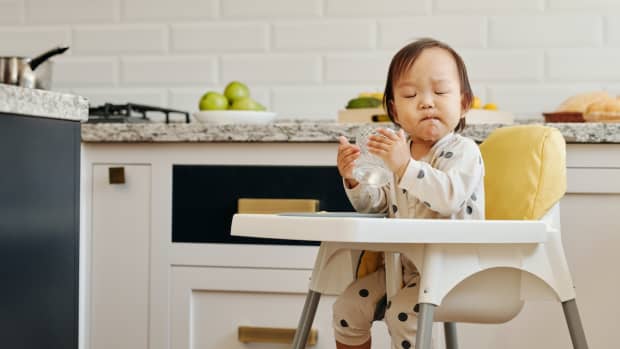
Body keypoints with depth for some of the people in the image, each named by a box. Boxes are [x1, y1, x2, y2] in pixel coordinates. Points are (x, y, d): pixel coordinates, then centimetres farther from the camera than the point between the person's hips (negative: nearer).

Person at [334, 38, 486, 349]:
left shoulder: (463, 151, -13)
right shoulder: (398, 151, 9)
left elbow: (449, 196, -32)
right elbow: (376, 204, 17)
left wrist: (405, 167, -42)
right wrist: (353, 179, -3)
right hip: (403, 264, 7)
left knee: (402, 313, -27)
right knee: (349, 305, 0)